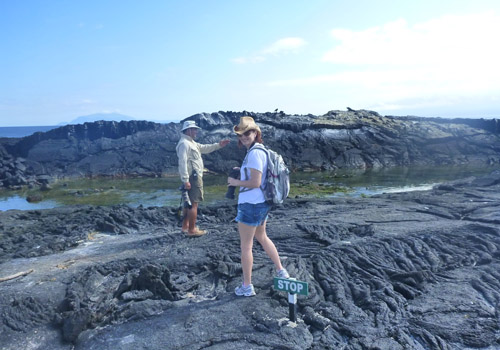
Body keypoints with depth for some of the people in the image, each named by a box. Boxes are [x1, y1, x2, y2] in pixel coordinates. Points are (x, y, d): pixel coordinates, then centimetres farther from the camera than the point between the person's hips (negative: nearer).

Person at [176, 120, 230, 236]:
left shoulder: (191, 143, 17)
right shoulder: (184, 143, -15)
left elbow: (204, 148, 24)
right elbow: (182, 163, -22)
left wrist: (218, 145, 14)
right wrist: (185, 180, -26)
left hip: (194, 177, 11)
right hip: (192, 178, -11)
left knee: (189, 203, 16)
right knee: (193, 204, -6)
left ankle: (185, 227, 25)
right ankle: (191, 230, -1)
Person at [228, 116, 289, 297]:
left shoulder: (254, 153, -20)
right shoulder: (262, 150, 9)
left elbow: (255, 182, -24)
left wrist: (236, 182, -11)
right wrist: (241, 171, 12)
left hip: (251, 205, -10)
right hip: (262, 203, 10)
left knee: (245, 246, 4)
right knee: (262, 237, 28)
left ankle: (247, 287, 17)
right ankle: (281, 271, 40)